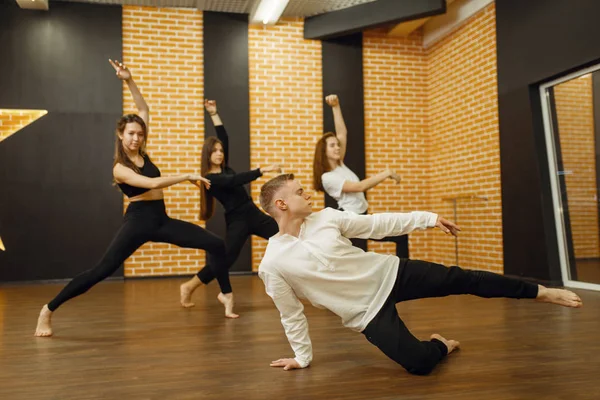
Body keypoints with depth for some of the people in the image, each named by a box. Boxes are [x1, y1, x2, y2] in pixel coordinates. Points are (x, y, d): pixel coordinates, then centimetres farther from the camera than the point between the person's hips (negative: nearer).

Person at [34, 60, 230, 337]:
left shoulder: (142, 153, 9)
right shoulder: (120, 168, -8)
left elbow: (144, 109, 12)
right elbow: (153, 183, -24)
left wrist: (129, 81, 4)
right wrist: (188, 176, -20)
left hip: (161, 220, 6)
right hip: (138, 221, -6)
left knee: (217, 245, -4)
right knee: (101, 271, -10)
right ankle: (47, 311, 5)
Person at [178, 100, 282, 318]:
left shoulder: (225, 167, 8)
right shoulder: (210, 178, -13)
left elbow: (225, 138, 9)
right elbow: (236, 181, -27)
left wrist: (214, 114, 4)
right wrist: (263, 170, -32)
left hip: (253, 213, 8)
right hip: (237, 220, -8)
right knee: (225, 258, -9)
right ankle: (188, 287, 10)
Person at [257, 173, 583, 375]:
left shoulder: (325, 217, -5)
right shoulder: (272, 265, -13)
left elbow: (375, 224, 0)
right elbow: (292, 316, -1)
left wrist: (429, 218, -1)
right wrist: (302, 357, 5)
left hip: (389, 273, 3)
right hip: (367, 311, -3)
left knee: (459, 279, -3)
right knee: (420, 362, -18)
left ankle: (541, 292, 15)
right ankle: (440, 346, 20)